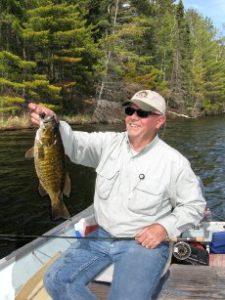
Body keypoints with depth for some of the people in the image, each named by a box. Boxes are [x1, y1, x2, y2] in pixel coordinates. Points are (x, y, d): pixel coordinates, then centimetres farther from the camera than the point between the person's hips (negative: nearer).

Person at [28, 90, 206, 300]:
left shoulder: (174, 162, -9)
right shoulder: (108, 143, 0)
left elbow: (194, 204, -1)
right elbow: (75, 144, -16)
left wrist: (165, 228, -15)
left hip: (145, 242, -4)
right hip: (102, 236, 4)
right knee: (56, 281, -7)